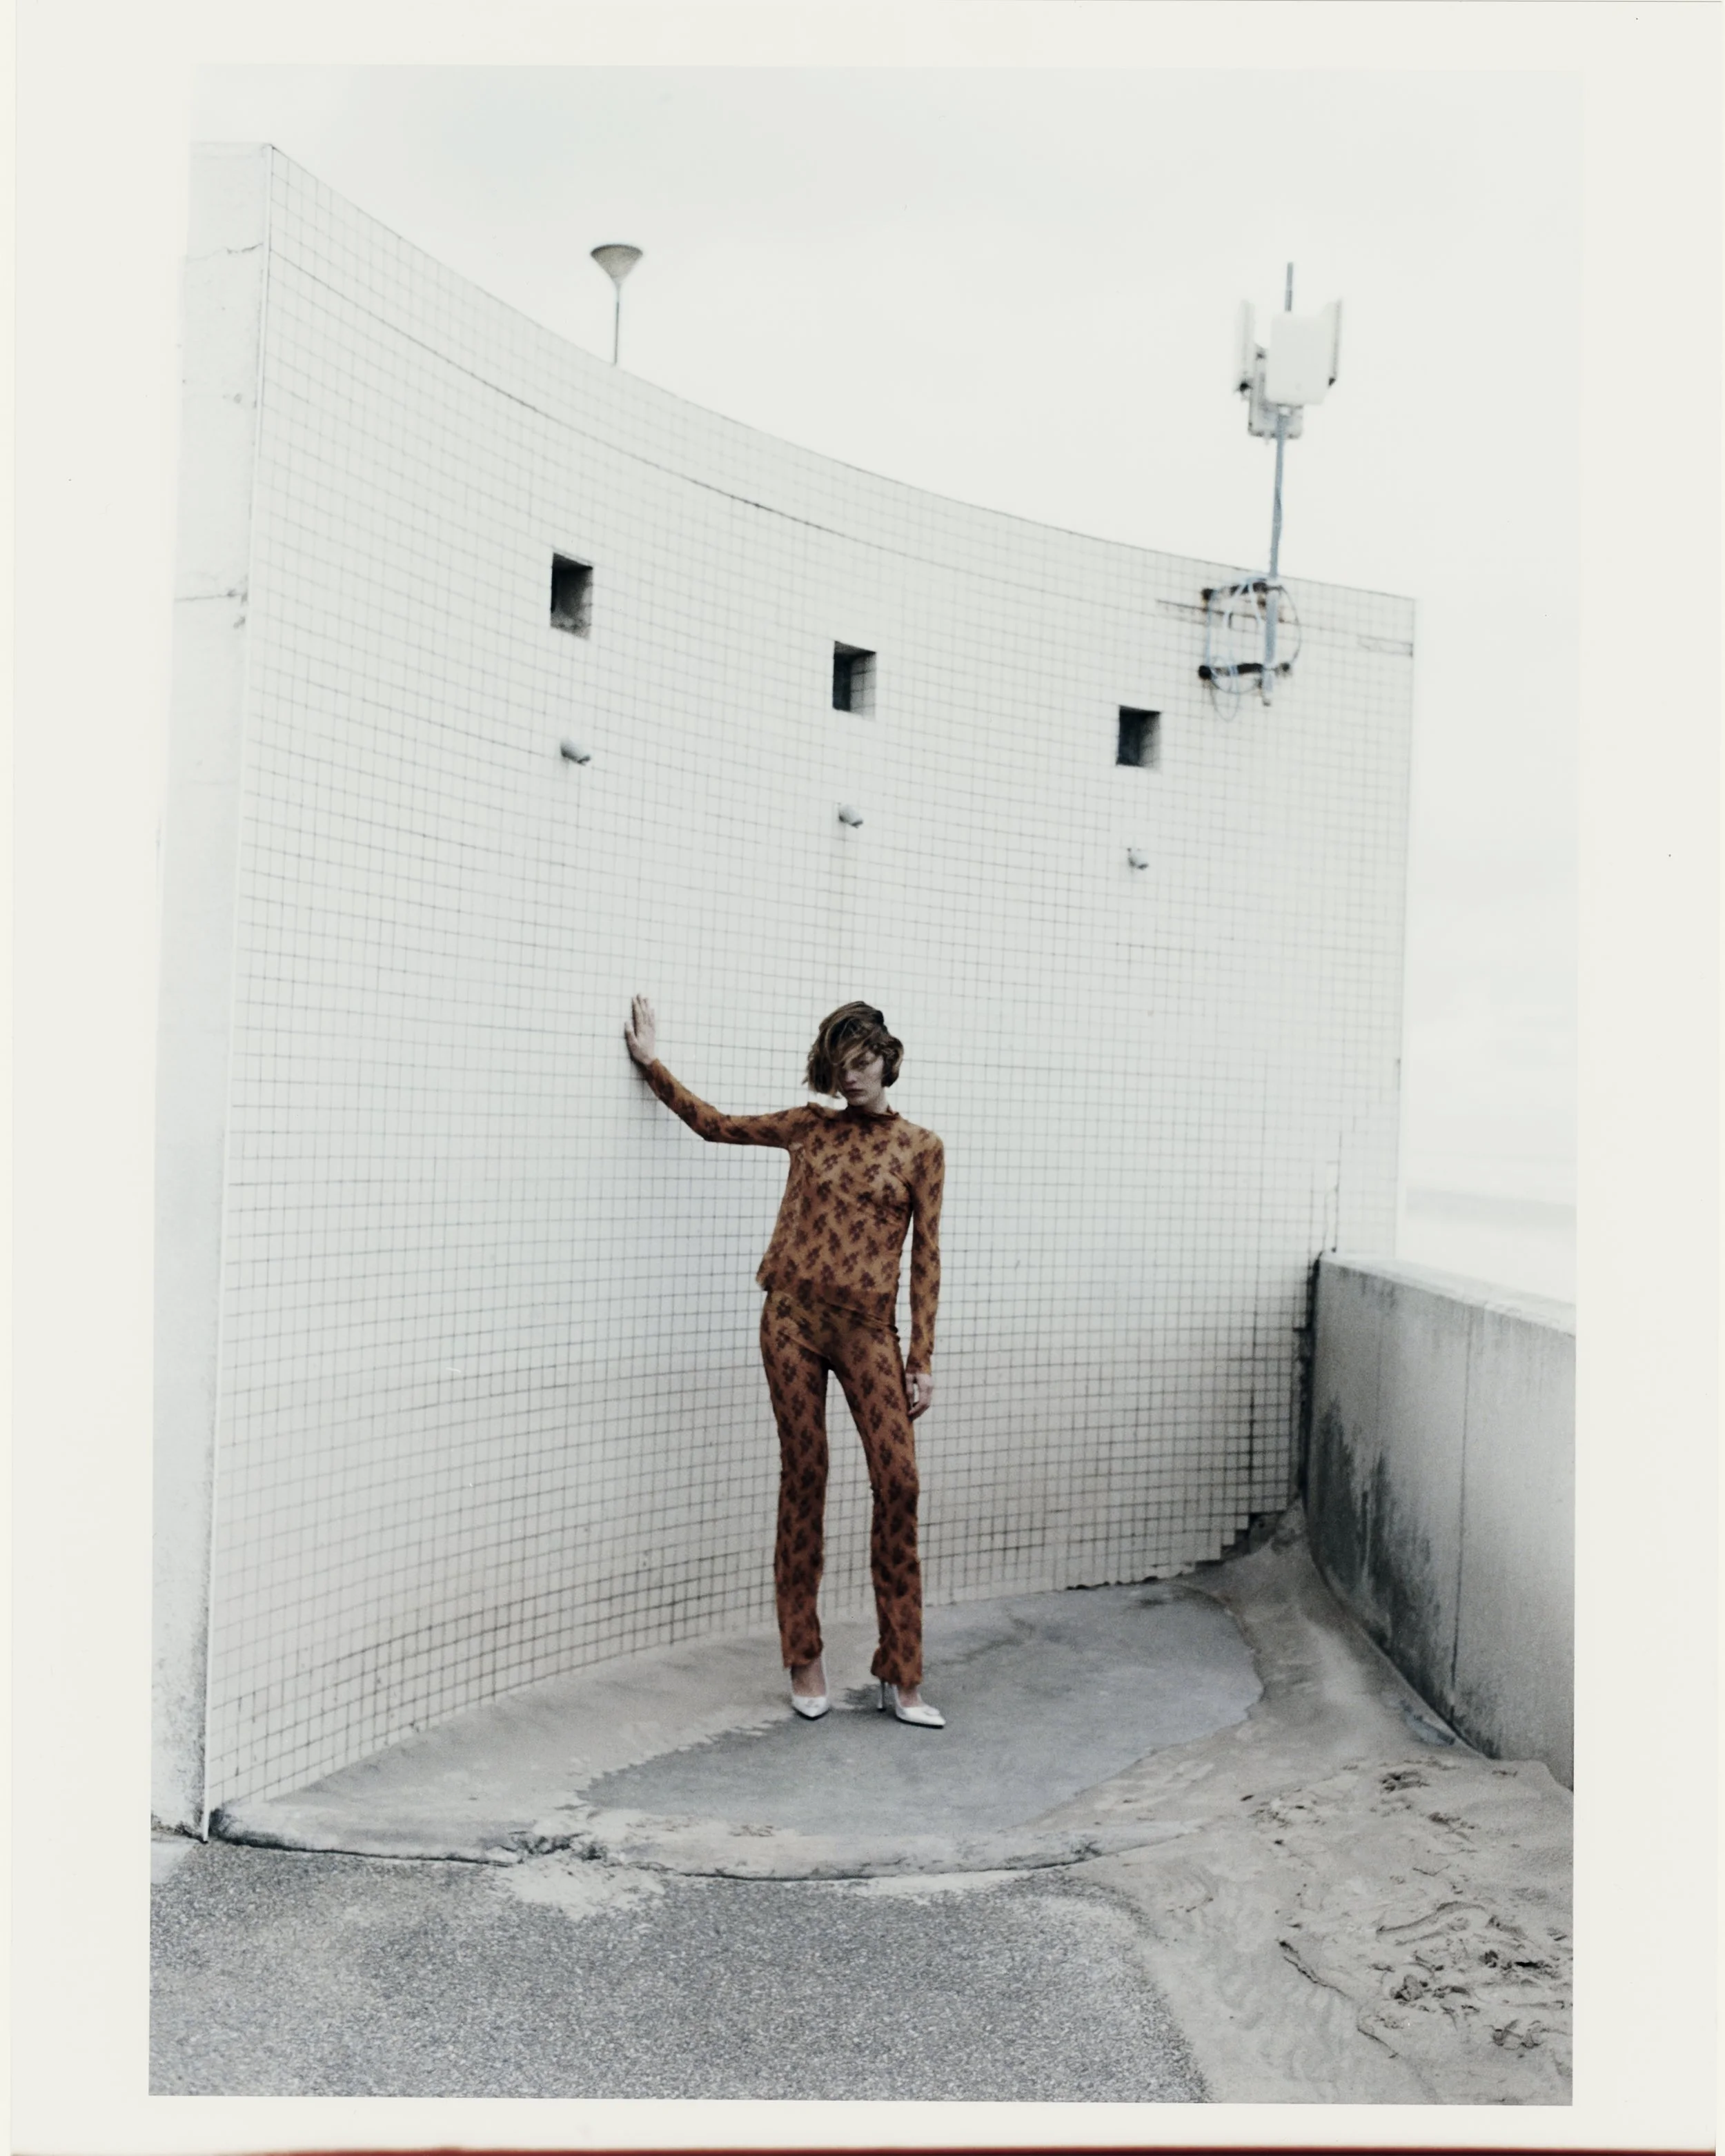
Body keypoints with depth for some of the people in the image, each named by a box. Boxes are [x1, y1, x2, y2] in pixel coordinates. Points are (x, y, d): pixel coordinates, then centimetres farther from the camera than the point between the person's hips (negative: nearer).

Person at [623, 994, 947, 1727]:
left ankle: (901, 1678, 1)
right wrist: (653, 1063, 18)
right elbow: (714, 1124, 20)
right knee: (803, 1481, 3)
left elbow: (925, 1256, 4)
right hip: (794, 1317, 1)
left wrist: (922, 1357, 0)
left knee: (898, 1482, -8)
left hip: (868, 1328, -1)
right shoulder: (809, 1126, 11)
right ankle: (804, 1661, 15)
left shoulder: (920, 1147, 6)